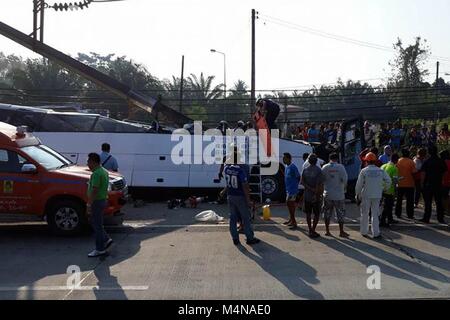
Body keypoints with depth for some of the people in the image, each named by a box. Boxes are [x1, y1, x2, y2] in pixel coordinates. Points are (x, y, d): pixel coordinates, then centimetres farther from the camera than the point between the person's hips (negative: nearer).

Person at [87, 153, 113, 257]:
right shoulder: (103, 171, 12)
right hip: (103, 199, 10)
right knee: (95, 223, 20)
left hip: (97, 202, -10)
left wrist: (89, 205, -21)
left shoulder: (96, 173, -20)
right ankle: (106, 239, 22)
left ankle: (100, 249, 7)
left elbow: (94, 191, -25)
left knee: (97, 225, -1)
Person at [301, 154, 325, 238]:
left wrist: (310, 189, -8)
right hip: (315, 196, -4)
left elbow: (302, 182, -4)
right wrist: (317, 194, -12)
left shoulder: (305, 170, 2)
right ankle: (313, 231, 2)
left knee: (308, 214, 11)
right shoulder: (318, 170, -12)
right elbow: (319, 185, -16)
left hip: (307, 195, 4)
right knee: (316, 214, 6)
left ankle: (310, 230, 16)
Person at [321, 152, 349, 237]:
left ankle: (327, 231, 15)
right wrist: (344, 188, 6)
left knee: (327, 213, 11)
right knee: (340, 213, 8)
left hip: (327, 194, 2)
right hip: (339, 194, -2)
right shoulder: (340, 167, -8)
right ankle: (341, 232, 12)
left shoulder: (325, 167, -1)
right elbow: (345, 179, -11)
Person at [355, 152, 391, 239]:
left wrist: (357, 195, 5)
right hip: (377, 196, 2)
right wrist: (384, 189, 18)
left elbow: (359, 184, -5)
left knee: (364, 214, 10)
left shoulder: (364, 171, -7)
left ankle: (364, 232, 17)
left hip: (366, 195, -2)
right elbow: (388, 181, 3)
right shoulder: (381, 171, 0)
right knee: (375, 214, 8)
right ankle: (376, 233, 7)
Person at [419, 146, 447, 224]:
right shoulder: (442, 162, 2)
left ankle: (426, 218, 3)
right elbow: (444, 172, 8)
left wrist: (422, 183, 0)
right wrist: (440, 181, 17)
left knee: (428, 202, 2)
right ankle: (440, 219, 14)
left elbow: (423, 174, -9)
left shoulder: (427, 162, -9)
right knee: (439, 202, 10)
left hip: (428, 184, -3)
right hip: (438, 185, 3)